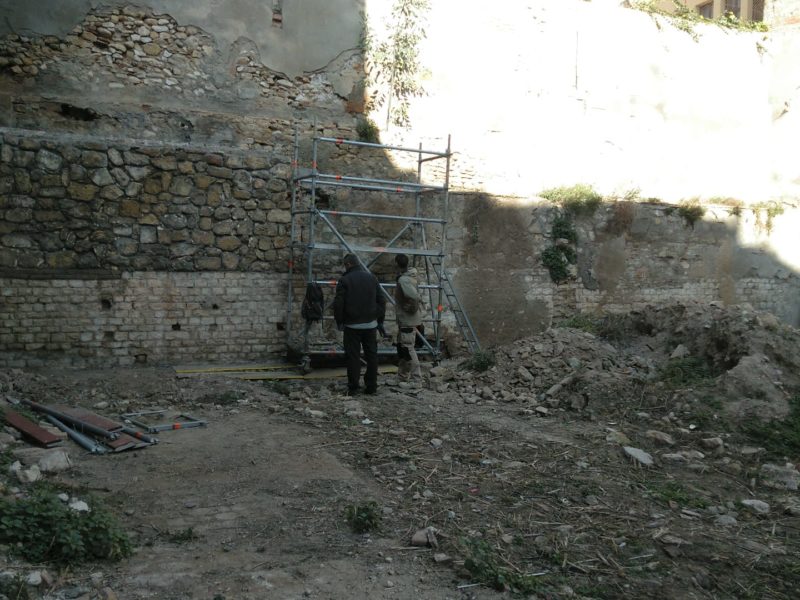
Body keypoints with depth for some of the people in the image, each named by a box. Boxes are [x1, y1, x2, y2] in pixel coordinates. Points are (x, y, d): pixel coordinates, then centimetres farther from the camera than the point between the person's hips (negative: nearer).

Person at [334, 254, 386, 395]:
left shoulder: (344, 280, -7)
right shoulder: (372, 278, 6)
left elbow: (338, 303, -10)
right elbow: (381, 300, 7)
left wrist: (339, 322, 3)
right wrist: (380, 319, 14)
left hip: (352, 325, -3)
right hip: (370, 324, 4)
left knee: (353, 356, 1)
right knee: (372, 355, 10)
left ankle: (353, 387, 2)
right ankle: (371, 386, 12)